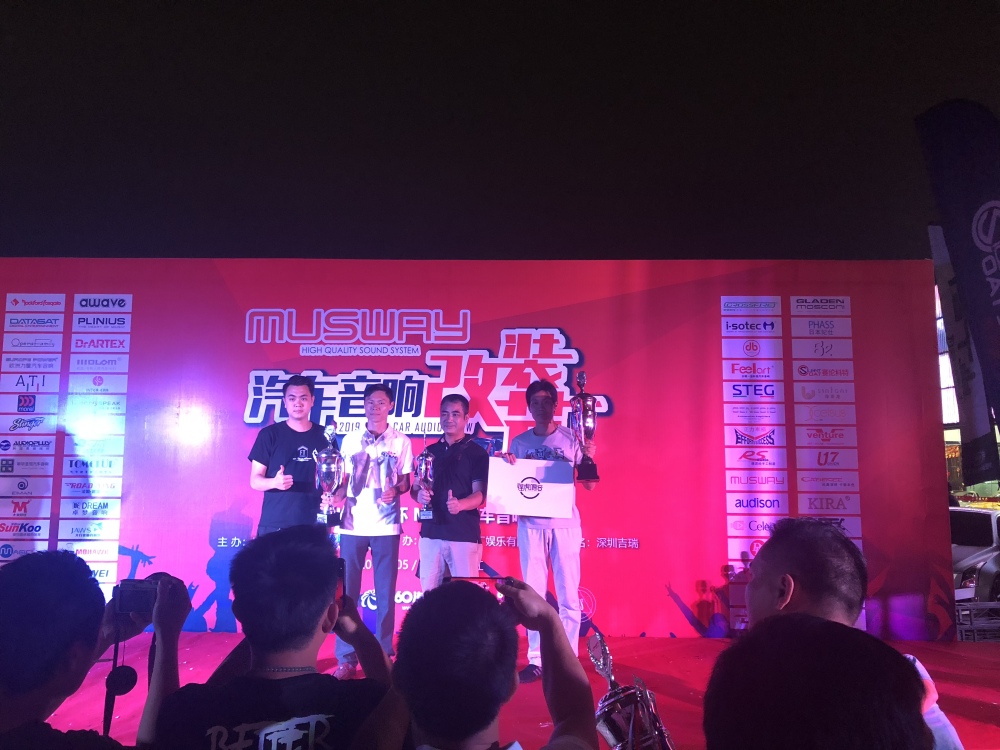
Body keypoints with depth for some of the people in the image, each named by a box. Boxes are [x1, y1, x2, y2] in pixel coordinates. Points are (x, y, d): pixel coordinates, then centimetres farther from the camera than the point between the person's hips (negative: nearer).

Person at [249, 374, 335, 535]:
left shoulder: (324, 436, 7)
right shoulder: (269, 434, 1)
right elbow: (255, 480, 0)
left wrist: (334, 497, -8)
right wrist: (274, 482, -20)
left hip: (313, 525, 2)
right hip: (274, 524, -1)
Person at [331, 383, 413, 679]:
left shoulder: (401, 441, 4)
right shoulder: (350, 440, 8)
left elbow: (405, 481, 5)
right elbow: (344, 480, 12)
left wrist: (395, 491, -16)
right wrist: (337, 496, -8)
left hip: (386, 525, -1)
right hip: (353, 524, 1)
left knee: (385, 592, 4)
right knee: (347, 591, 3)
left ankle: (384, 655, 15)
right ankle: (346, 658, 13)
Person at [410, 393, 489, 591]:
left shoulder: (477, 453, -1)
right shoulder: (430, 451, 13)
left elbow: (480, 495, -8)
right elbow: (414, 488, 13)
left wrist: (460, 504, -29)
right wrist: (419, 495, -11)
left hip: (464, 534, -4)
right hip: (430, 531, 4)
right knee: (429, 591, 8)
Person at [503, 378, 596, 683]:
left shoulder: (571, 438, 3)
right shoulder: (519, 442, 8)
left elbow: (588, 484, 2)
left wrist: (588, 457, -15)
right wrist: (507, 464, -9)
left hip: (565, 524, -1)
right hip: (530, 524, 2)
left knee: (568, 594, 2)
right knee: (533, 594, 5)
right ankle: (536, 660, 14)